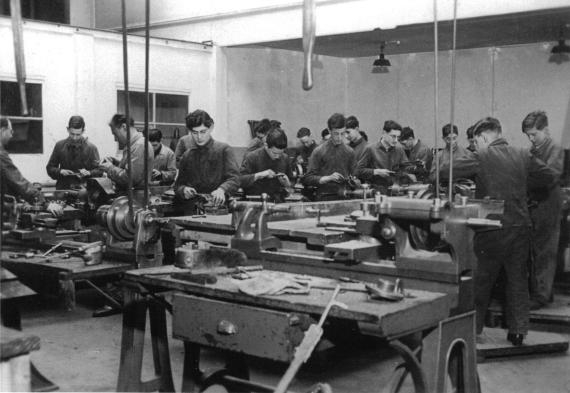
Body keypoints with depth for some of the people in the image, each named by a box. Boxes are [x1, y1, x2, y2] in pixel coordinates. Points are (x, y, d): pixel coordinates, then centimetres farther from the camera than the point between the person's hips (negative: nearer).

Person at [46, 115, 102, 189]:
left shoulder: (91, 148, 3)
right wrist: (60, 171, -4)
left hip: (83, 189, -2)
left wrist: (88, 173, -16)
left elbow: (99, 171, 3)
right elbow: (50, 168, 15)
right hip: (63, 189, 2)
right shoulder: (59, 146, 9)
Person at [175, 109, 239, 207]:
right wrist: (183, 190, -3)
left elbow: (234, 179, -5)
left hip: (218, 204, -3)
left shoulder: (224, 150, 6)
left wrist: (222, 189, -26)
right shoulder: (187, 156, 17)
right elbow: (178, 186, 22)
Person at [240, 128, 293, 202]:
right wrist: (259, 175, -23)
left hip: (278, 201, 4)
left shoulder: (285, 158, 9)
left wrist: (287, 183, -1)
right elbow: (240, 180, -14)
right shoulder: (252, 157, -6)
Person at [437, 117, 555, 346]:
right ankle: (518, 330, 15)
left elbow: (444, 171, -13)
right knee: (518, 279, 14)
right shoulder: (523, 156, 4)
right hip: (521, 226, 4)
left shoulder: (480, 157, -10)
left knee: (481, 280, 10)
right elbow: (548, 176, 13)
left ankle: (472, 328, 19)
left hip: (493, 227, -4)